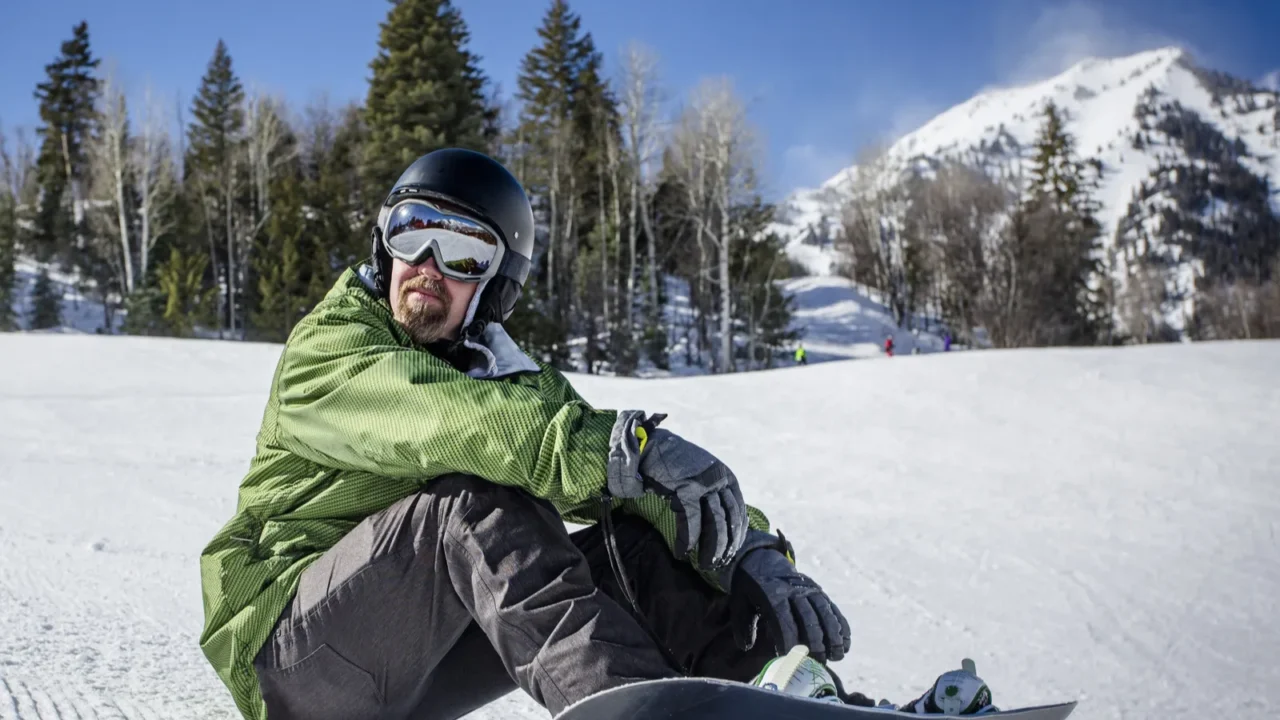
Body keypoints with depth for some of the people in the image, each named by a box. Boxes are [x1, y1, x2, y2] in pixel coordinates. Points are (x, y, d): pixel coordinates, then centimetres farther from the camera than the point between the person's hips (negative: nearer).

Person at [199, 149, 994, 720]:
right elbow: (440, 416, -33)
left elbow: (642, 479, -5)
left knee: (628, 535, -14)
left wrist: (752, 551, -23)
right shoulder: (328, 347, -10)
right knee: (481, 492, -32)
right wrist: (615, 446, -46)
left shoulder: (507, 377, 8)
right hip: (290, 651, -5)